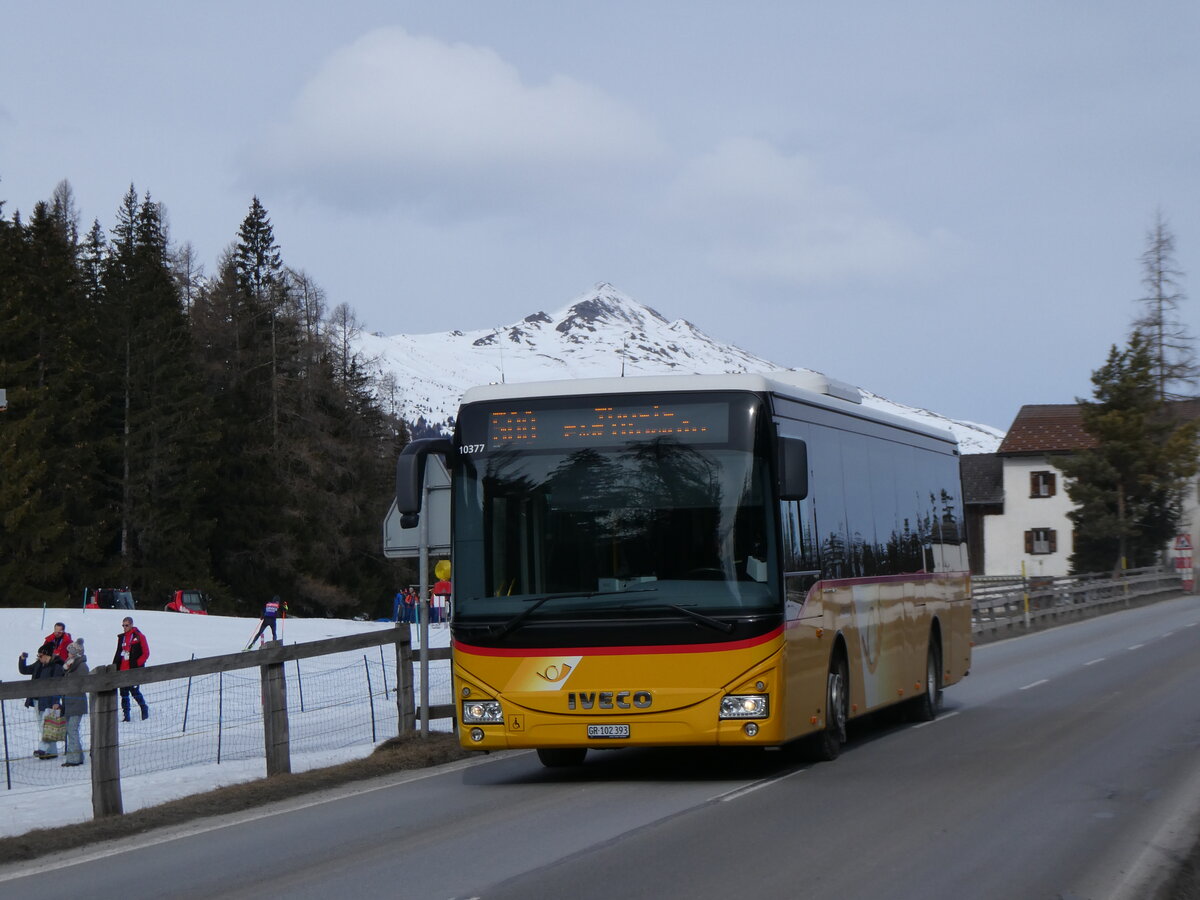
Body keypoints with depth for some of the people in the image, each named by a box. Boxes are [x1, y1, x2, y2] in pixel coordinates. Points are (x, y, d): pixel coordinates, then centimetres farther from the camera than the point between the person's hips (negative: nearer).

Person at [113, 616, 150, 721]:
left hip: (134, 670, -6)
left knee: (134, 691, -10)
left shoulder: (139, 637, -3)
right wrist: (114, 666, 11)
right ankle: (125, 714, 8)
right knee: (124, 693, 5)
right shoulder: (121, 638, 16)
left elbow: (145, 653, -5)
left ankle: (144, 708, 10)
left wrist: (136, 664, -13)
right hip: (122, 670, 6)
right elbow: (118, 654, 21)